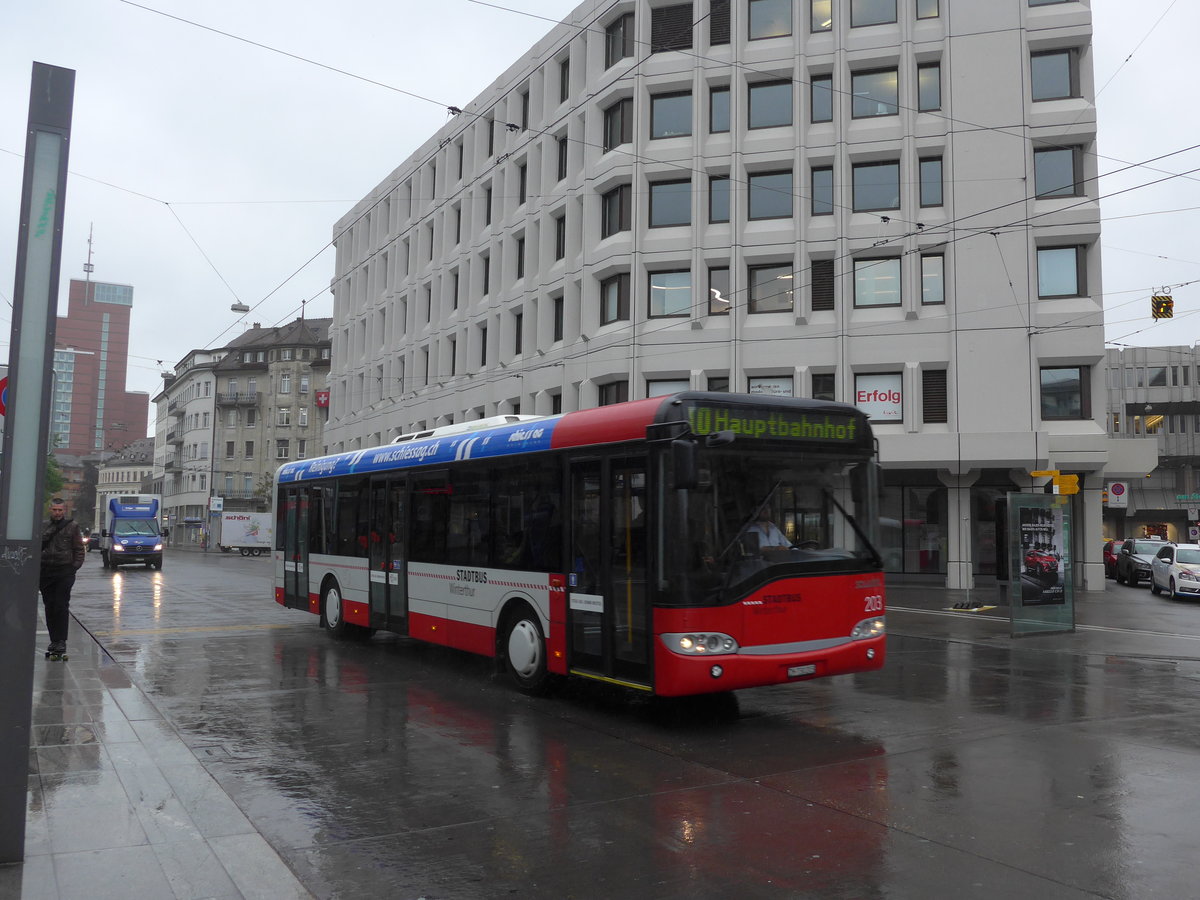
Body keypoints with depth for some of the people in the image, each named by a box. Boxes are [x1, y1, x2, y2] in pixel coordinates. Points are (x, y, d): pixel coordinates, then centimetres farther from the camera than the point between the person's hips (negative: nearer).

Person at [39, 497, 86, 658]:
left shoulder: (72, 527, 3)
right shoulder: (44, 527, 11)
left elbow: (79, 549, 2)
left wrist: (75, 566, -7)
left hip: (64, 572, -3)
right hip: (46, 571, 3)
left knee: (62, 607, -6)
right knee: (49, 607, 6)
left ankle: (61, 640, -2)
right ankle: (53, 639, 14)